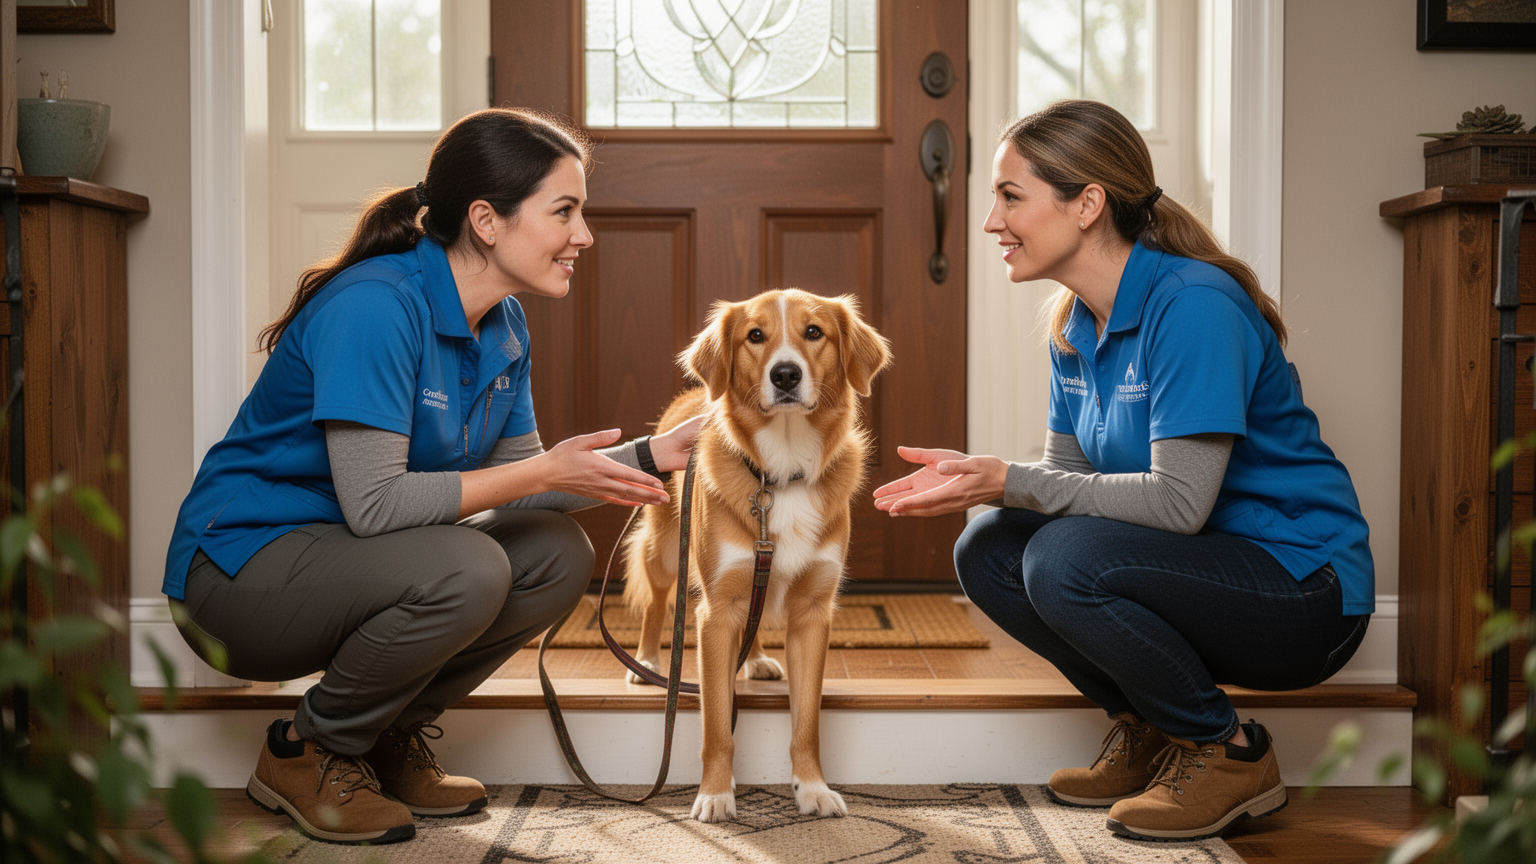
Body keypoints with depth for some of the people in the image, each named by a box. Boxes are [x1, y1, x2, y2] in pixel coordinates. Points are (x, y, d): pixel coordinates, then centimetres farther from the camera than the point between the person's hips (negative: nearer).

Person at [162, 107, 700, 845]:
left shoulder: (502, 328, 2)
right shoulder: (374, 306, -25)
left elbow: (515, 474, 3)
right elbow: (373, 502, -29)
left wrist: (655, 454, -7)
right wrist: (544, 472, -25)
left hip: (343, 557, 8)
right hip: (239, 569, -8)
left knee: (558, 554, -6)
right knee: (462, 569, -31)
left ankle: (387, 737, 8)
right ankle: (305, 753, -6)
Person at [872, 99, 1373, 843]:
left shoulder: (1194, 305, -22)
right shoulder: (1076, 322, 5)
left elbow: (1179, 501, -27)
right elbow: (1067, 472, 6)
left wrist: (1008, 481, -26)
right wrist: (972, 476, -13)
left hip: (1305, 592, -8)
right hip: (1199, 566, 8)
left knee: (1066, 559, -29)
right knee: (986, 551, -5)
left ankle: (1230, 753, -7)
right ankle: (1146, 729, 10)